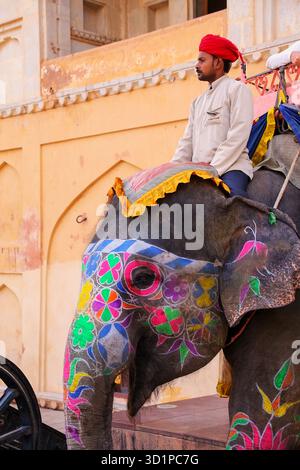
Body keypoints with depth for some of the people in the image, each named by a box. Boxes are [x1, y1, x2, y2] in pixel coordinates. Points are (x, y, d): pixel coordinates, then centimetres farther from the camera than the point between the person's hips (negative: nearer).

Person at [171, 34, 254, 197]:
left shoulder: (236, 89, 4)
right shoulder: (198, 101, 27)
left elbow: (238, 137, -8)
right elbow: (187, 141, 21)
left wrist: (213, 169, -16)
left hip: (230, 167, -7)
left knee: (230, 194, -38)